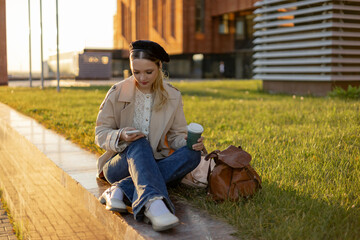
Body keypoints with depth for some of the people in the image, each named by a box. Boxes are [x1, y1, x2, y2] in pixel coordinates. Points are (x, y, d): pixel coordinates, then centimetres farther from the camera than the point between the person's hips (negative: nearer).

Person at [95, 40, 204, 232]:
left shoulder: (172, 97, 4)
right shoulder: (117, 93, -2)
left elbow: (176, 136, 9)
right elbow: (100, 134, 0)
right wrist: (120, 136, -22)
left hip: (153, 165, 3)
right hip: (119, 164, -2)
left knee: (192, 154, -25)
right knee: (139, 144, -34)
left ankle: (121, 190, -35)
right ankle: (153, 203, -61)